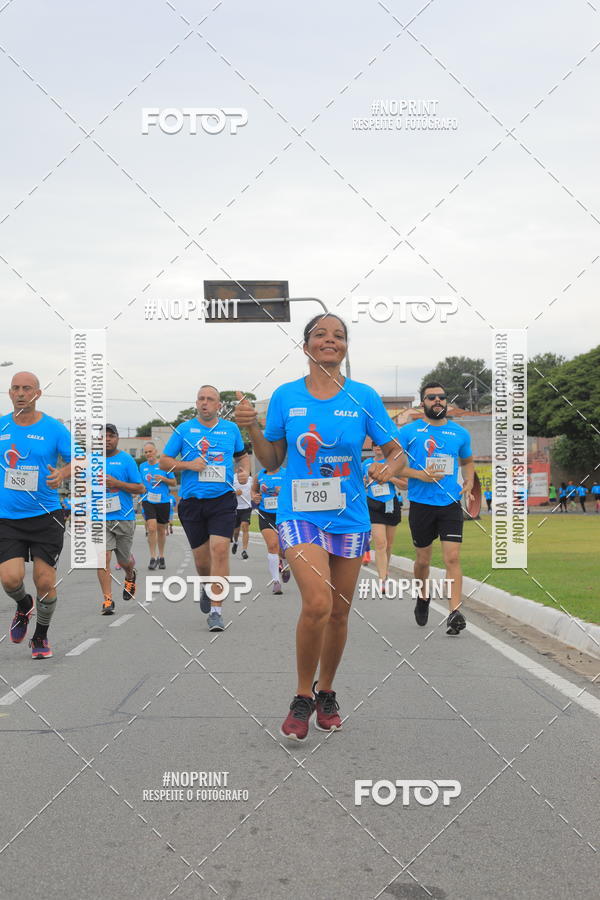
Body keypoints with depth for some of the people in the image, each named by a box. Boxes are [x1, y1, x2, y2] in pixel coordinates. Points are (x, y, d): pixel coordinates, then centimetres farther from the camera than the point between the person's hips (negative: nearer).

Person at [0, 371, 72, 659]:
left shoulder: (54, 428, -4)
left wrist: (63, 473, -22)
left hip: (46, 516, -1)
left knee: (45, 582, -2)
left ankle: (40, 638, 23)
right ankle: (24, 606, 23)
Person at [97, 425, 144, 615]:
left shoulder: (126, 459, -2)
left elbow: (140, 488, -4)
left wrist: (116, 483, -15)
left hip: (124, 517, -1)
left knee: (124, 560, 12)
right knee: (103, 557, -14)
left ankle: (130, 576, 47)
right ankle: (107, 599, -11)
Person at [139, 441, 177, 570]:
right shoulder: (142, 467, 7)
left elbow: (174, 483, 2)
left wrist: (163, 479, -14)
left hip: (163, 501, 0)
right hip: (148, 501, 0)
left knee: (161, 530, 10)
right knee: (151, 528, -15)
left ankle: (161, 557, 25)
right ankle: (153, 557, -7)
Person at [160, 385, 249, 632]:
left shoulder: (231, 429, 9)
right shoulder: (184, 429, 5)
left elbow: (242, 456, 24)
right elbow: (164, 462, 6)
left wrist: (245, 471, 3)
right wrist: (188, 464, -10)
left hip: (222, 500, -1)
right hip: (192, 501, 1)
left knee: (220, 550, -15)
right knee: (201, 557, 6)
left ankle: (216, 610, -10)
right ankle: (207, 587, 41)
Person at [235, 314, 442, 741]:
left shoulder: (364, 397, 1)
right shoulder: (285, 396, 2)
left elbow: (397, 453, 6)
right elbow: (272, 461, 8)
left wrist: (388, 468, -16)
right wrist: (252, 429, -9)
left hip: (349, 517, 2)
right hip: (299, 514, -2)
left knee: (339, 612, 10)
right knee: (317, 603, -20)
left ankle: (326, 692, 33)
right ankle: (303, 698, -1)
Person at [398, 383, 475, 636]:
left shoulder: (460, 433, 9)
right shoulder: (409, 431, 0)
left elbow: (467, 461, 26)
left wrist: (468, 483, 6)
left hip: (451, 504, 1)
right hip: (421, 504, -1)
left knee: (453, 558, -11)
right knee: (423, 560, 10)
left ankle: (455, 613, -14)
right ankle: (423, 598, 37)